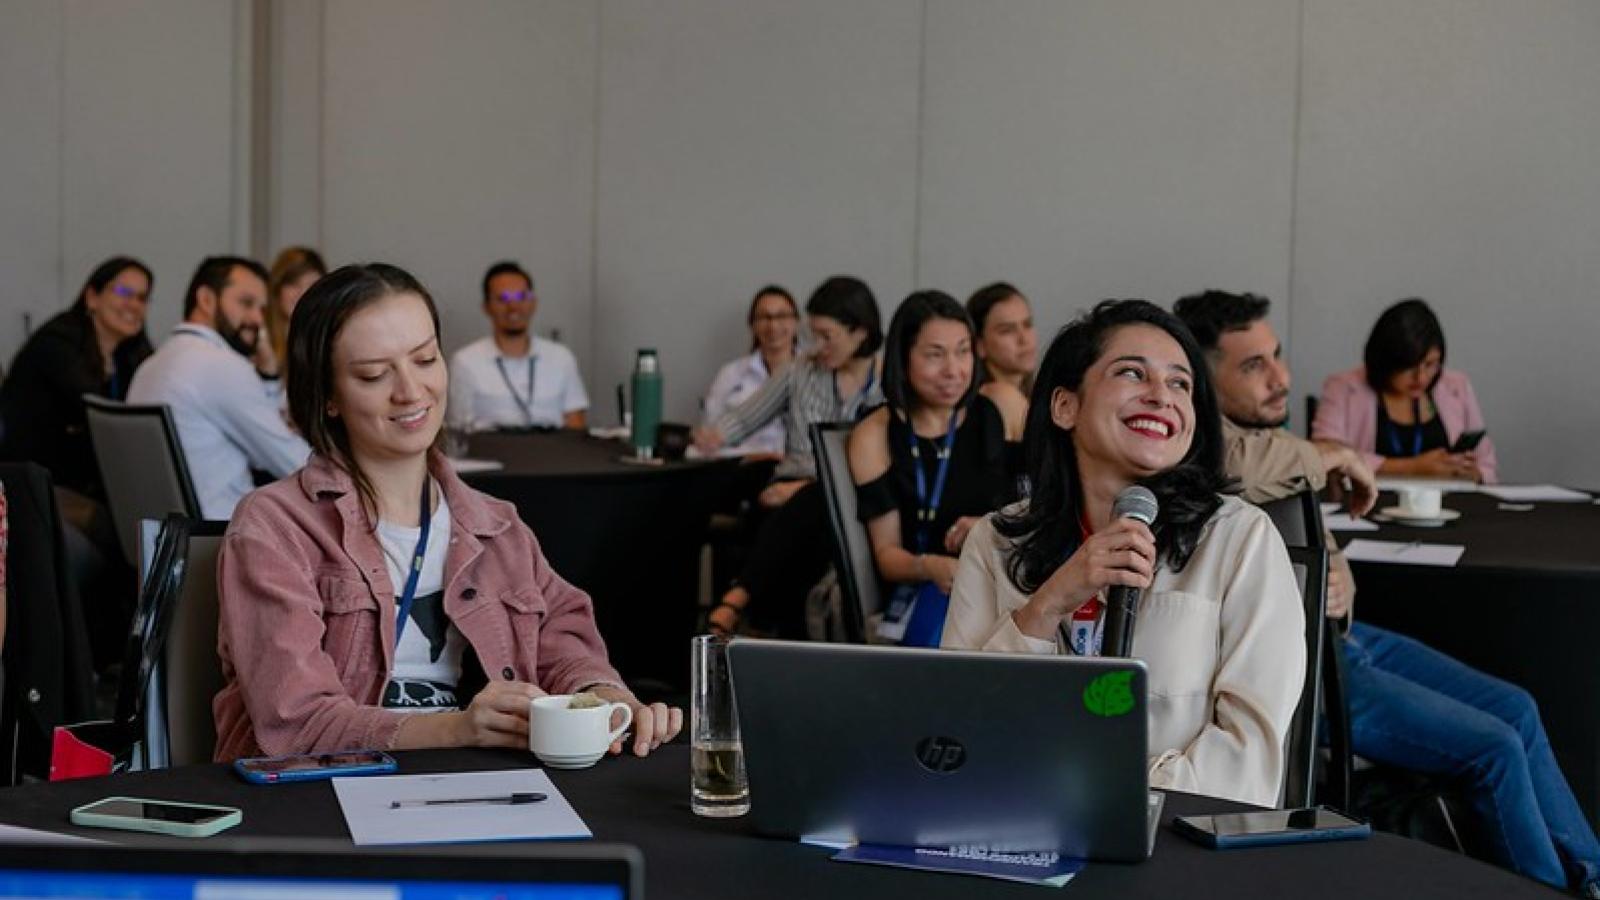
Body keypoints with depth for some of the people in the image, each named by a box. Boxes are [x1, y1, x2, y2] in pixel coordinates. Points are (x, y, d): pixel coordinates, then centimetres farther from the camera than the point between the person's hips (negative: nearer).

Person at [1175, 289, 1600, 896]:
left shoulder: (1262, 436, 11)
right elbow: (1243, 467, -43)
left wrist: (1341, 586, -7)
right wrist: (1332, 459, -21)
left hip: (1337, 635, 10)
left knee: (1515, 709, 11)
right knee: (1494, 747, -11)